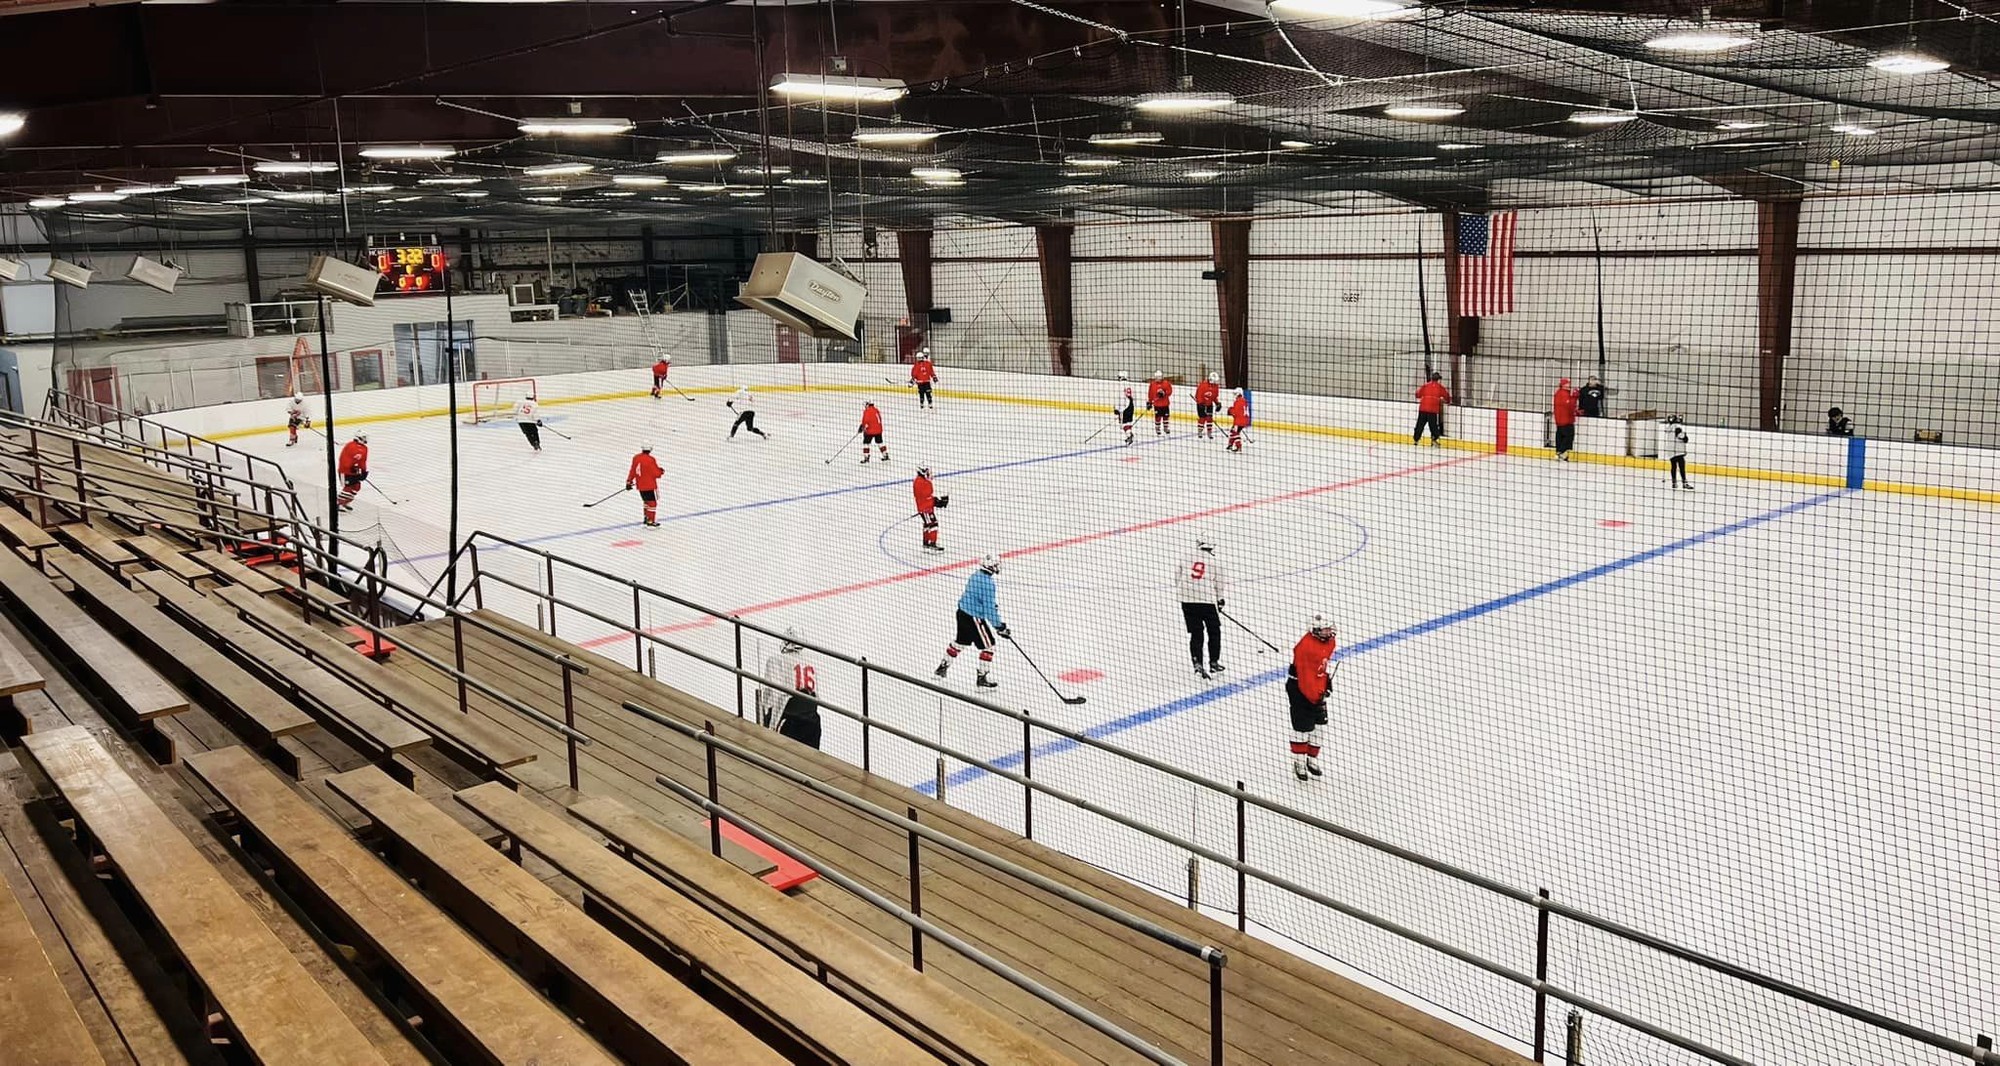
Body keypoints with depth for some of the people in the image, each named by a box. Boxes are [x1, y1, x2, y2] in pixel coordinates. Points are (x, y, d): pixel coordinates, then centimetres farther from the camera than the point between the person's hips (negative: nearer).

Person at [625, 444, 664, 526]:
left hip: (640, 485, 7)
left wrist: (629, 481, 18)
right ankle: (651, 521, 0)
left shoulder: (636, 458, 0)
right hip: (650, 486, -7)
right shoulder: (651, 460, -20)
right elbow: (656, 473, -15)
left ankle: (646, 518, 27)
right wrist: (661, 471, 7)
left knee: (646, 501, 23)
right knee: (652, 503, 1)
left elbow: (632, 471, 8)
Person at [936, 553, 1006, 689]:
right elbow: (990, 608, -23)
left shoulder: (975, 575, 6)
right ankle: (983, 677, 6)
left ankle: (943, 667, 38)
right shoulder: (987, 582, -23)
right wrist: (999, 626, -17)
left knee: (960, 641, 26)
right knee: (987, 646, 2)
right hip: (974, 617, -9)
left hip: (963, 612, 9)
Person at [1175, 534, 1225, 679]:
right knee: (1214, 631, 17)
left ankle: (1198, 665, -1)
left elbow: (1177, 579, 13)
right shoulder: (1215, 563, 3)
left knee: (1196, 633, 10)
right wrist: (1220, 600, 22)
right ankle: (1213, 663, 22)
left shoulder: (1187, 559, 10)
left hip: (1187, 601, 2)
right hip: (1207, 601, -2)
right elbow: (1218, 584, 6)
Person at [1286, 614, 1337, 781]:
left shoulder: (1329, 641, -2)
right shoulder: (1306, 646, -29)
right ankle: (1299, 763, 7)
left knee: (1319, 722, 12)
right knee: (1302, 725, -5)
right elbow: (1305, 677, -27)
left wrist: (1327, 677, 17)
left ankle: (1312, 759, 26)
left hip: (1317, 686, 9)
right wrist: (1316, 699, -24)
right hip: (1298, 686, -8)